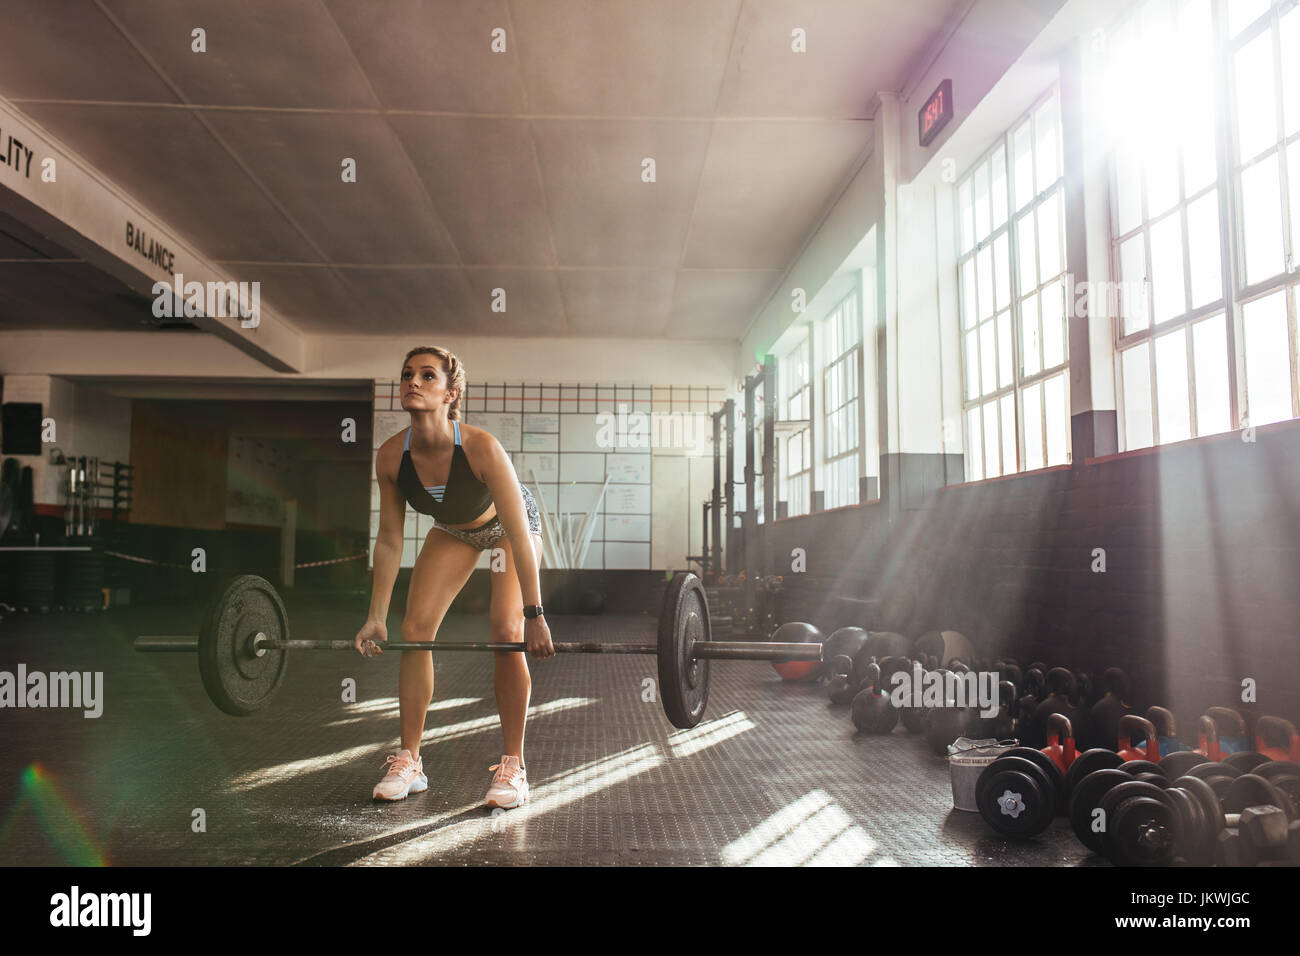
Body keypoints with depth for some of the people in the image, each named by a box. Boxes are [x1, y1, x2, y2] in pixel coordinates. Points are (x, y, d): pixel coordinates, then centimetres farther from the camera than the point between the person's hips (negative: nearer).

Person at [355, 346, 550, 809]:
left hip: (508, 524, -4)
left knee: (505, 630, -19)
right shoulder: (391, 456, -25)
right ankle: (409, 761, 9)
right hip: (453, 529, 5)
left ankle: (512, 766, -4)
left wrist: (533, 615, -32)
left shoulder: (482, 448, -39)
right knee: (414, 628, -5)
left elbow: (519, 535, -34)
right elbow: (389, 540, -13)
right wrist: (376, 617, -10)